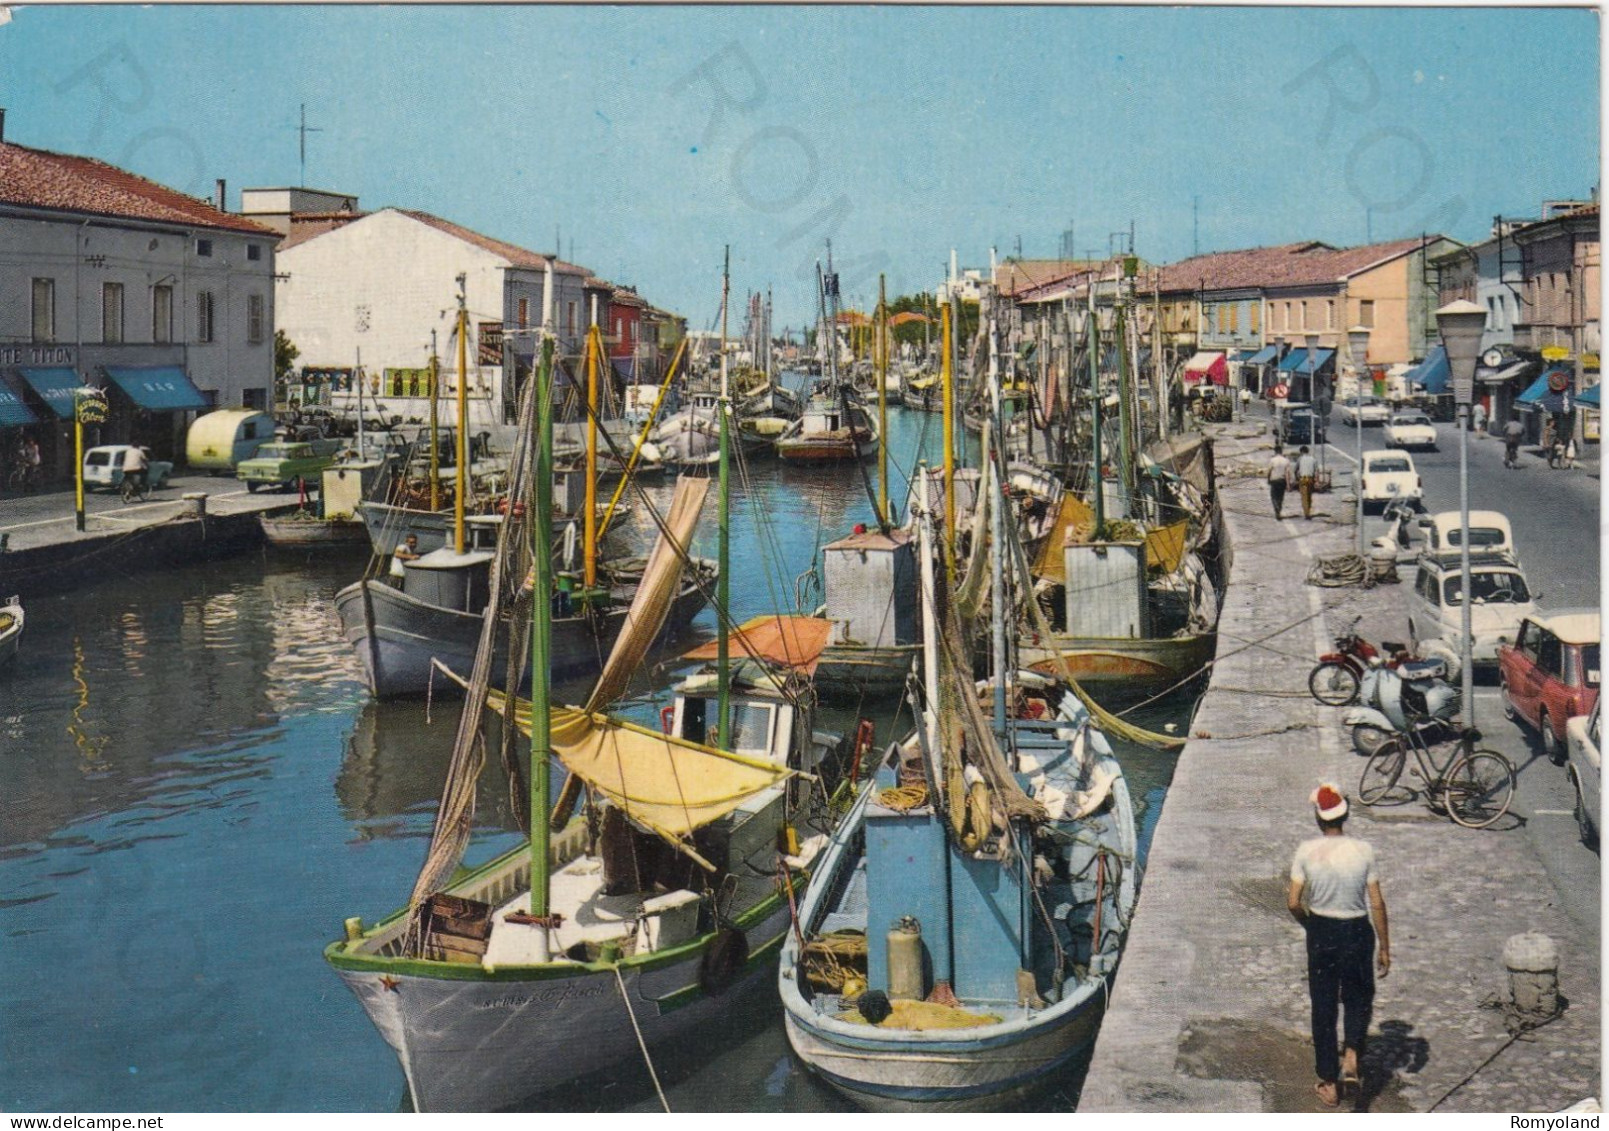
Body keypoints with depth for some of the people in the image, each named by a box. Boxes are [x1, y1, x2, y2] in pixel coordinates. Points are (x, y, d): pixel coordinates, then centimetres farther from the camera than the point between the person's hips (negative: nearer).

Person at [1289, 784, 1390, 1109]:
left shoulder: (1306, 851, -11)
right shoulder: (1362, 850, -11)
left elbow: (1294, 903, -10)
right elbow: (1377, 904, -8)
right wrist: (1385, 948, 1)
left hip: (1321, 932, 0)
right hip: (1357, 932, 0)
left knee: (1323, 1007, 11)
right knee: (1358, 997, 22)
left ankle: (1329, 1084, 17)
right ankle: (1351, 1055, -1)